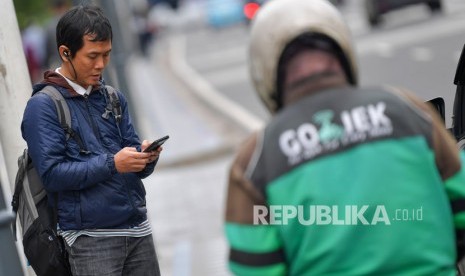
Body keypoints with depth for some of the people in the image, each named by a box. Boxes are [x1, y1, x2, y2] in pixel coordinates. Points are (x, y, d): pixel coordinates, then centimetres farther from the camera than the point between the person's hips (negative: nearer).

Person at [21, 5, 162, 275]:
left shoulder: (114, 98, 12)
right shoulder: (43, 106, -4)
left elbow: (137, 169, 13)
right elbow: (52, 174, -12)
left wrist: (146, 157, -10)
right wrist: (112, 164, -20)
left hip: (138, 230, 5)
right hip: (90, 238, -5)